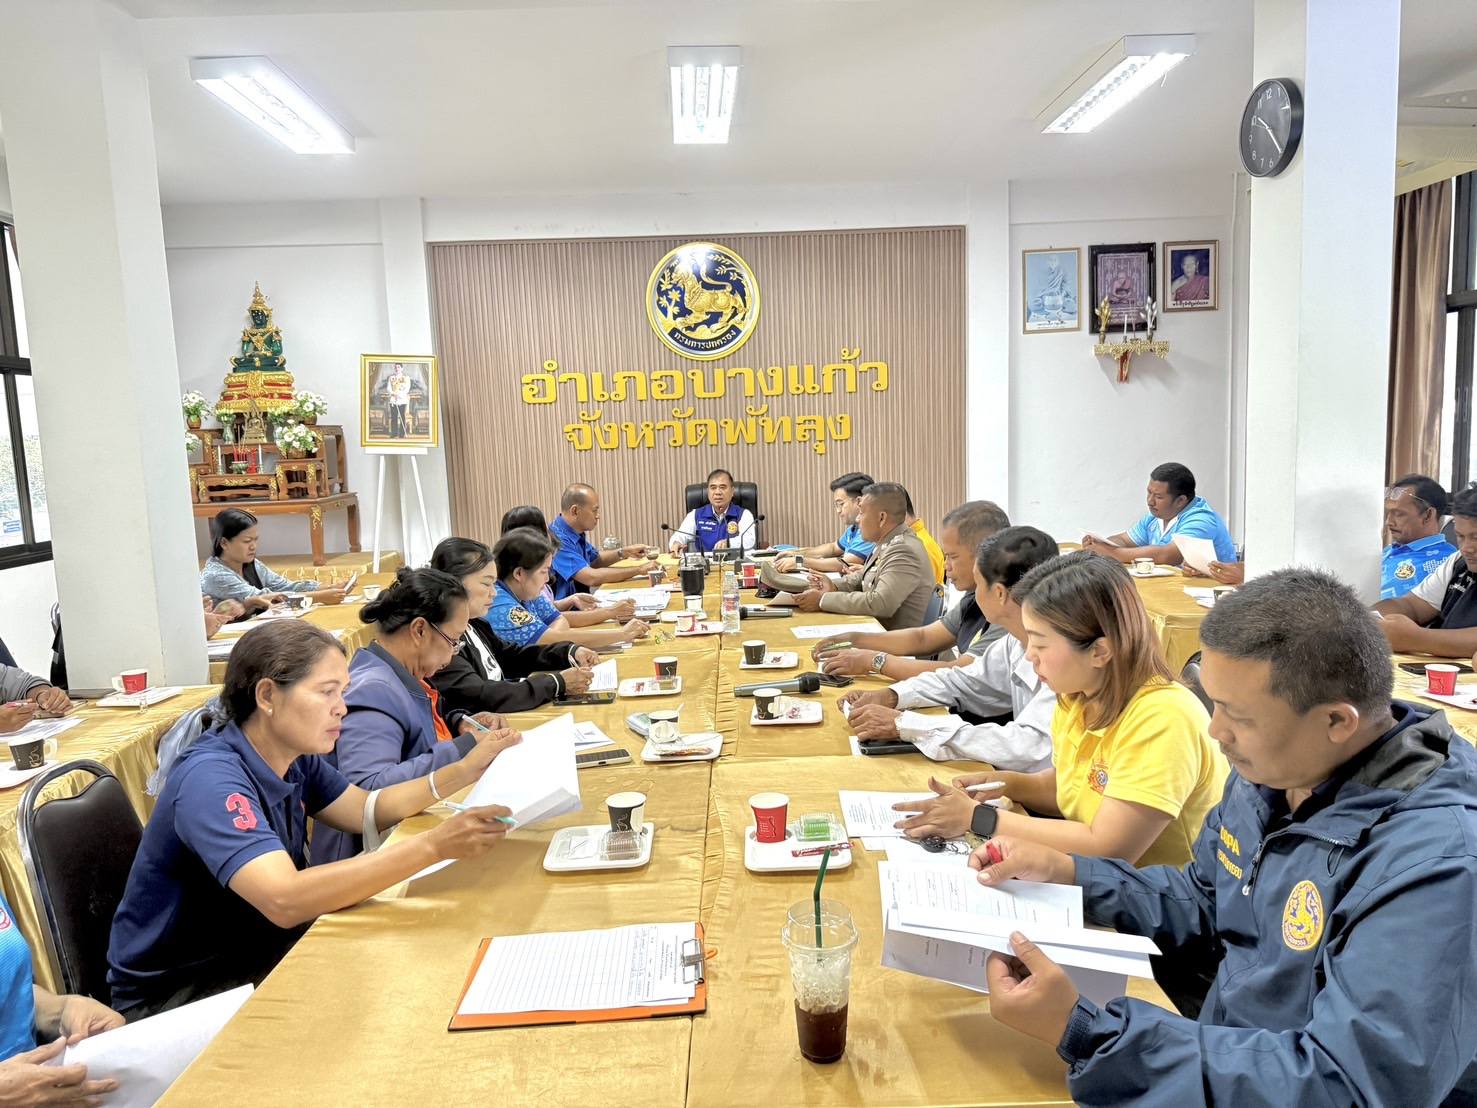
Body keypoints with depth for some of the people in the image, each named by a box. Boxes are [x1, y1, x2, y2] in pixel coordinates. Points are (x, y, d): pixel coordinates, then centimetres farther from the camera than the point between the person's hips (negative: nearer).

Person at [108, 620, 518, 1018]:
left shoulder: (295, 755, -3)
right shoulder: (211, 779, -30)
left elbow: (367, 810, 6)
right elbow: (285, 900, -42)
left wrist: (465, 770, -7)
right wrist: (433, 846, -45)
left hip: (257, 952, 7)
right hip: (177, 993, -7)